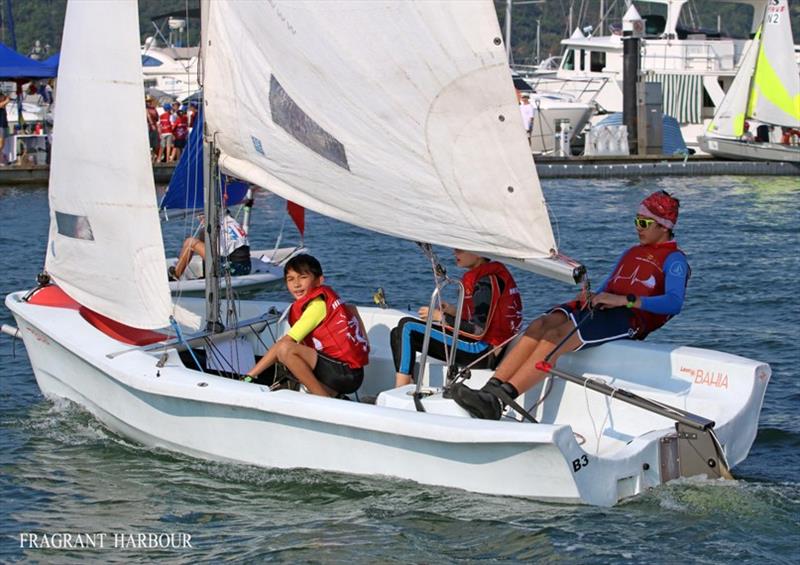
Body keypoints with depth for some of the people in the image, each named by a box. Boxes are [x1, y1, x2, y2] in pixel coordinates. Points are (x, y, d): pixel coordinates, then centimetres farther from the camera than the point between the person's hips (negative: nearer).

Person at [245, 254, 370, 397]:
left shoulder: (317, 305, -14)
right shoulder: (327, 297, 10)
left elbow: (283, 344, -18)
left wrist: (250, 375, -19)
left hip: (346, 373, -10)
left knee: (286, 350, -25)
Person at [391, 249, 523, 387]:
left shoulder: (487, 281, -16)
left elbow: (478, 331, -19)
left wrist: (441, 317, -9)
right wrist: (454, 312, 8)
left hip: (482, 352, -10)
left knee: (407, 327, -12)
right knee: (398, 333, 10)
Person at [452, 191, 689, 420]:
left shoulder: (674, 260, 3)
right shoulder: (632, 252, 31)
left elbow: (674, 302, -15)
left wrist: (625, 300, -21)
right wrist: (591, 297, 3)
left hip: (630, 317, -8)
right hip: (601, 306, 8)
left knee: (559, 334, -29)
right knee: (541, 324, -20)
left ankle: (499, 400, -41)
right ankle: (491, 389, -33)